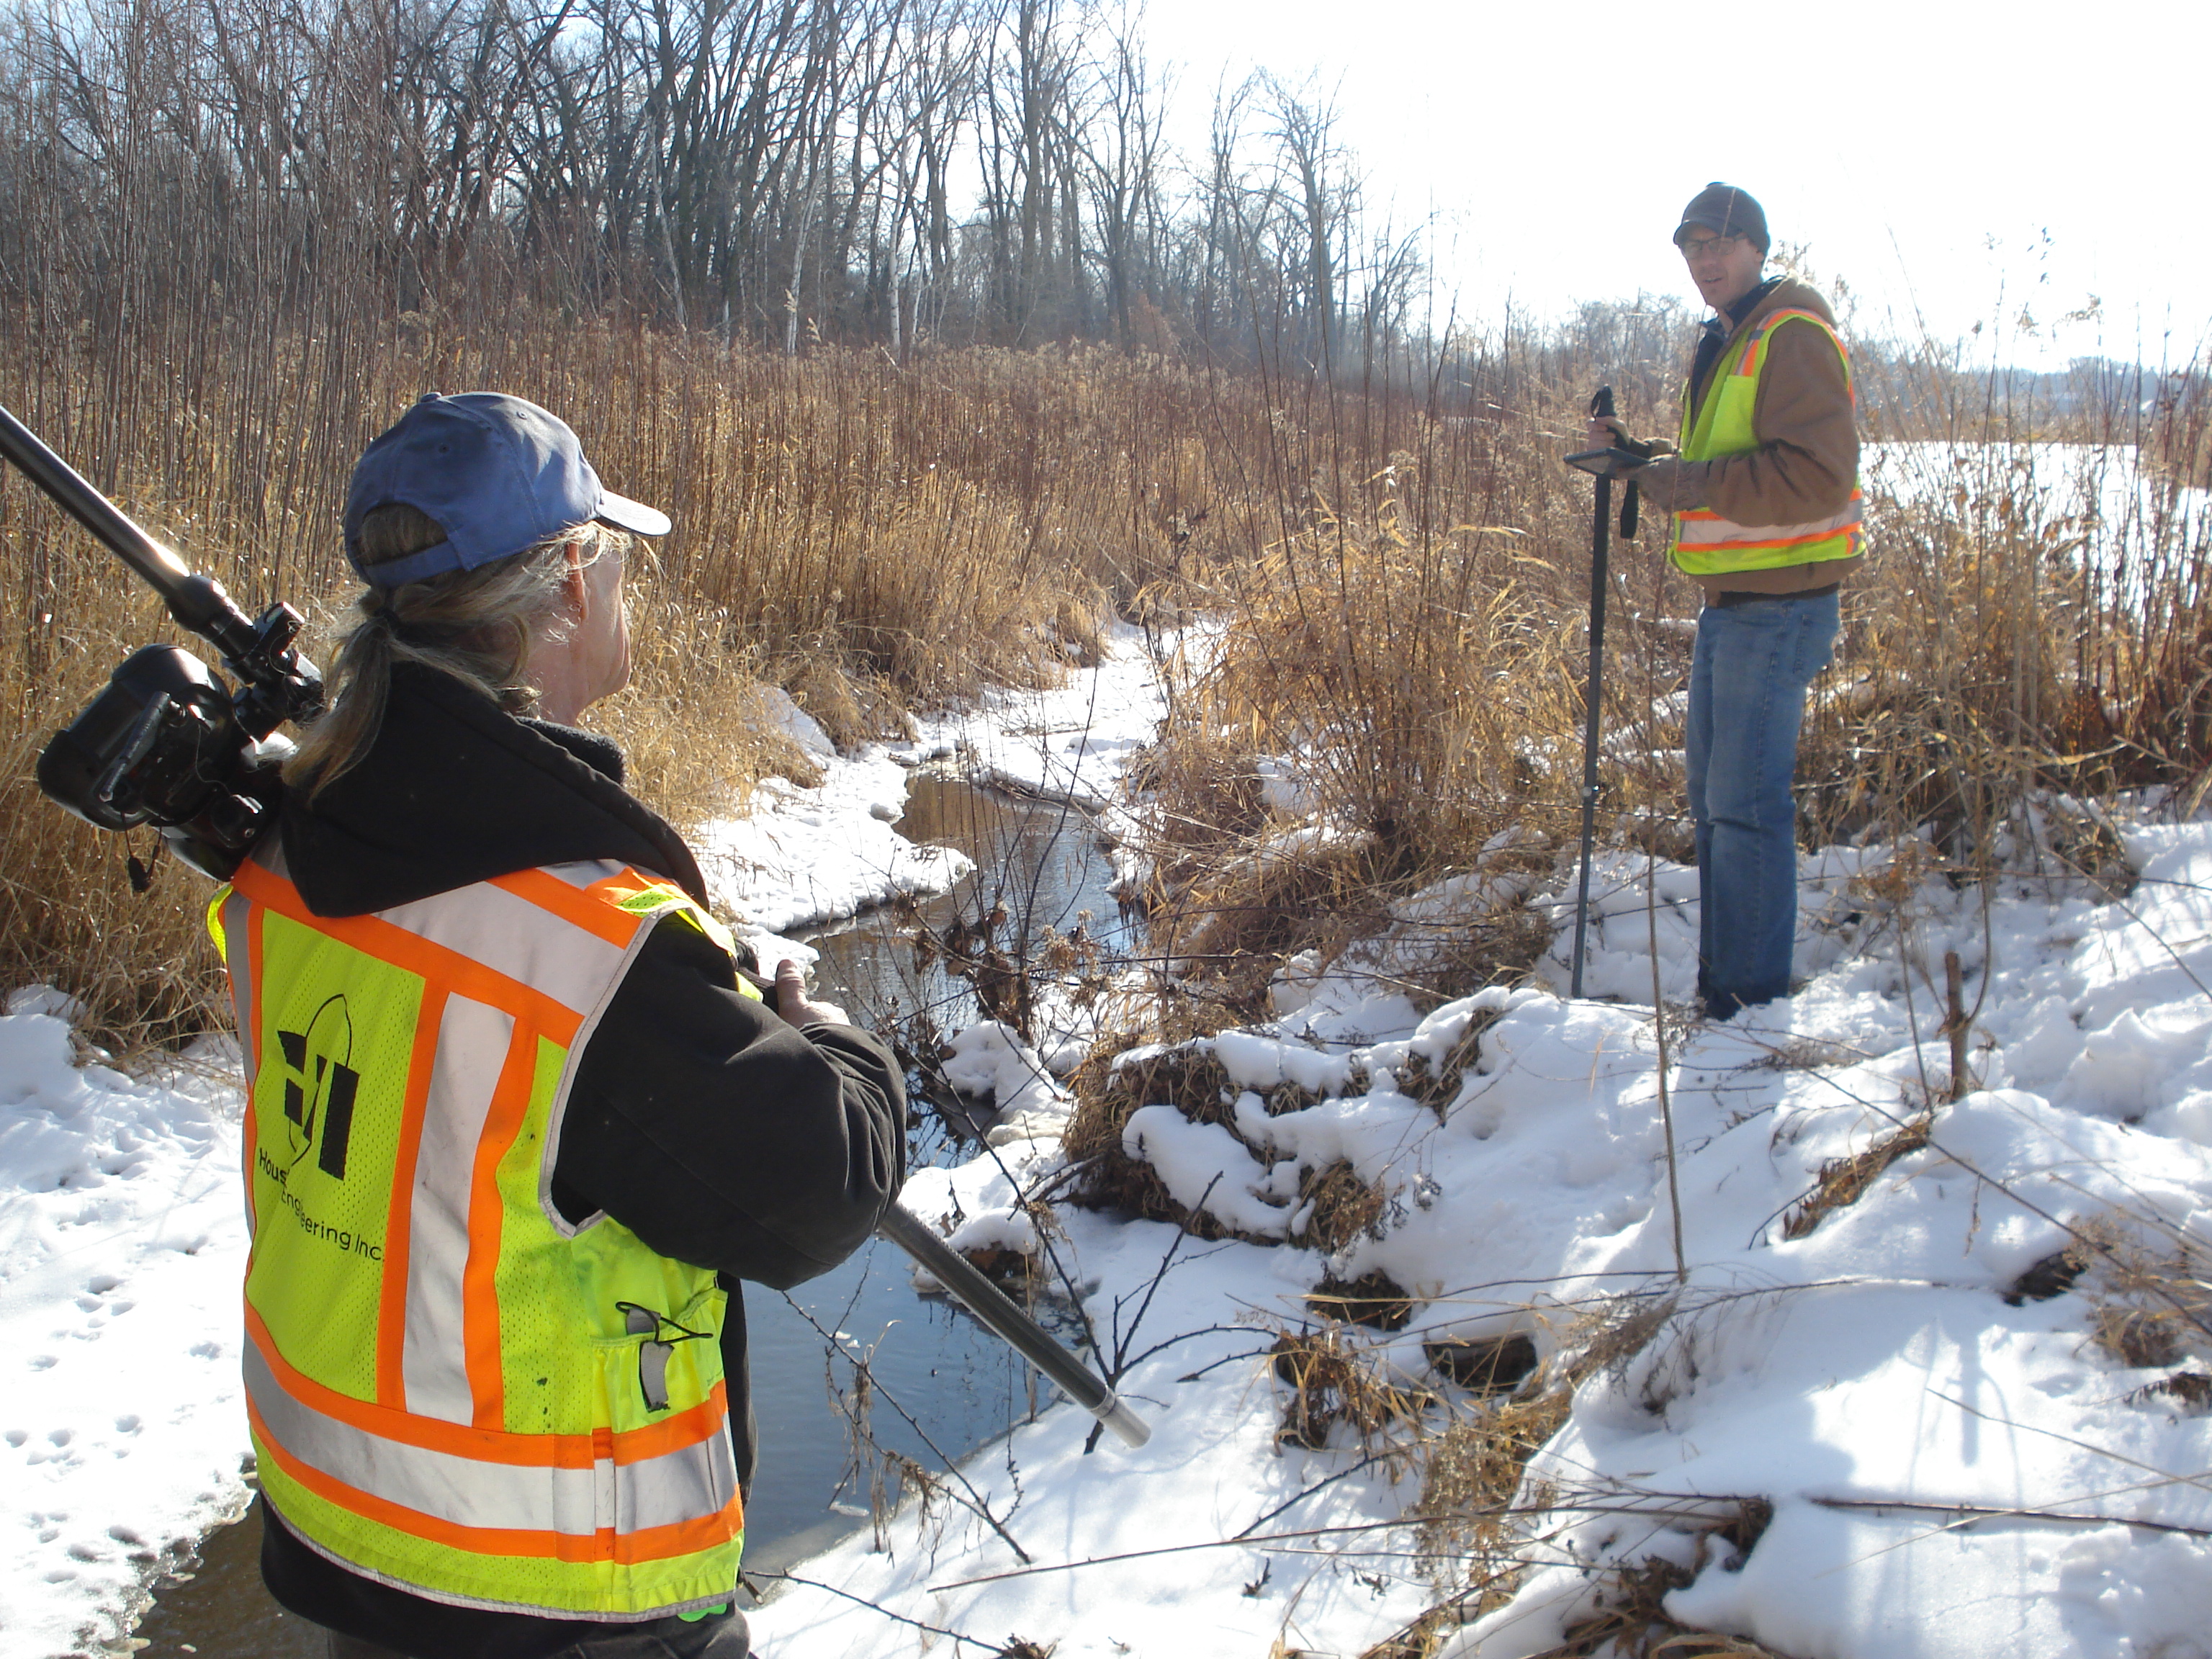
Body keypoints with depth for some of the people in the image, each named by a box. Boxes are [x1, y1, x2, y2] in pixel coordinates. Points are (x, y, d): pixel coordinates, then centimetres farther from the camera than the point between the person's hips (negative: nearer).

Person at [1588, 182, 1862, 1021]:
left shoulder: (1792, 336, -13)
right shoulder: (1725, 345, 19)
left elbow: (1821, 474, -24)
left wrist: (1688, 482, -21)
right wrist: (1637, 458, 7)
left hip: (1780, 607, -10)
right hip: (1729, 604, 10)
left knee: (1746, 804, -8)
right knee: (1713, 799, 14)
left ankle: (1752, 1003, 0)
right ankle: (1719, 985, 25)